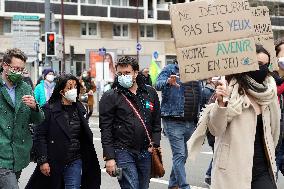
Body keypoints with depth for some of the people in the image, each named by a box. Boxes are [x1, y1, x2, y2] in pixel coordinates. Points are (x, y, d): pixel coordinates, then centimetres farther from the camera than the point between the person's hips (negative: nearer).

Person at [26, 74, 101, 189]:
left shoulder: (79, 108, 9)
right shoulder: (49, 109, -8)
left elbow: (86, 135, 16)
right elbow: (39, 136, -10)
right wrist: (42, 161, -16)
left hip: (75, 162, 4)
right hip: (54, 162, -4)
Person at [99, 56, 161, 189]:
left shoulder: (150, 93, 8)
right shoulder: (110, 97, -3)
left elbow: (156, 122, 12)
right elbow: (106, 129, -6)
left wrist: (154, 145, 0)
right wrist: (109, 157, -11)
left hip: (146, 152, 4)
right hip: (123, 152, -4)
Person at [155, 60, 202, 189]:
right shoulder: (170, 69, -2)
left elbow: (200, 95, 20)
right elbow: (158, 84, -20)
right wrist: (168, 82, -43)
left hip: (190, 122, 6)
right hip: (173, 121, -6)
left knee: (183, 155, 13)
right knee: (179, 155, -10)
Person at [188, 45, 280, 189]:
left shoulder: (268, 91, 8)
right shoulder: (230, 91, -10)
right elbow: (216, 130, -14)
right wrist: (221, 103, -29)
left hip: (263, 168, 5)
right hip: (234, 170, -5)